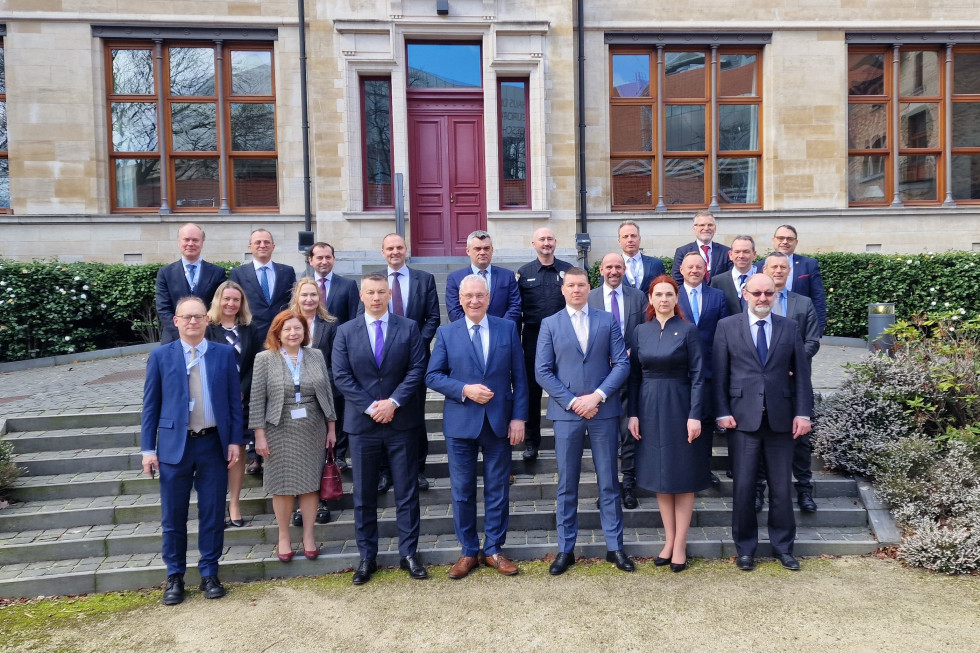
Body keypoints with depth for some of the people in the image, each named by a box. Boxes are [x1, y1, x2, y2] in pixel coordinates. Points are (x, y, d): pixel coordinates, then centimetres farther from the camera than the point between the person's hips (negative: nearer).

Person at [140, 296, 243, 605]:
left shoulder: (224, 353, 2)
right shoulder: (161, 356, 1)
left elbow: (234, 400, 3)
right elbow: (150, 405, 2)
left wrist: (234, 441, -2)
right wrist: (148, 449, -1)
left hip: (214, 444, 0)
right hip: (174, 445, 0)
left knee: (213, 514, 8)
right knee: (173, 517, 9)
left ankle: (209, 573, 23)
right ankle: (174, 576, 25)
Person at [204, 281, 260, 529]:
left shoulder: (248, 330, 9)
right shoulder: (208, 329, -1)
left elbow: (254, 365, 4)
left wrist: (241, 391, -8)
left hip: (242, 399, 3)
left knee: (239, 451, 5)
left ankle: (234, 505, 13)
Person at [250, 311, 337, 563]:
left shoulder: (316, 356, 4)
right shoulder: (265, 359, -3)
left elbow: (327, 393, 6)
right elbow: (257, 400, -4)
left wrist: (331, 427, 5)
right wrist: (259, 435, -8)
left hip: (313, 431, 2)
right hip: (280, 431, -2)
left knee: (310, 483, 6)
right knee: (283, 485, 6)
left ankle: (308, 535, 20)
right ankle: (283, 538, 21)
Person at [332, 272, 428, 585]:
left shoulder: (409, 328, 2)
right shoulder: (345, 332, 4)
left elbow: (417, 369, -4)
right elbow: (341, 376, -3)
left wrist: (393, 402, -14)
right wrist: (370, 407, -12)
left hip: (402, 422, 0)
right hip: (362, 424, 1)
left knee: (407, 492, 7)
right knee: (364, 495, 9)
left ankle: (408, 553, 19)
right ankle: (367, 557, 21)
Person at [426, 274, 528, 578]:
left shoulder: (508, 328, 3)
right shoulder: (446, 333, 2)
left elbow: (519, 376, 2)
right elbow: (432, 376, -1)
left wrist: (519, 417, -5)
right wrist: (464, 389, -16)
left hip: (499, 422, 0)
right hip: (461, 423, 0)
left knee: (498, 490, 9)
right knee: (462, 492, 8)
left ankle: (493, 549, 24)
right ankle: (469, 551, 23)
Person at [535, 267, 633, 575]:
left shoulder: (608, 321, 6)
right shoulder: (550, 324, 5)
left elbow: (622, 364, 0)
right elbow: (543, 371, -2)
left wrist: (597, 396, -12)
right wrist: (572, 401, -11)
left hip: (604, 411, 0)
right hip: (566, 413, 0)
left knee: (609, 482, 8)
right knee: (567, 485, 7)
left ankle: (614, 546, 20)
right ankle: (565, 549, 18)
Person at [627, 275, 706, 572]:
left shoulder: (688, 330, -4)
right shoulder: (641, 331, 5)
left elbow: (697, 376, -7)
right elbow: (634, 376, 6)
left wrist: (695, 416, -13)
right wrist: (633, 414, 1)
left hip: (680, 408, -3)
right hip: (650, 410, 4)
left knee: (683, 477, 4)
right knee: (660, 476, 10)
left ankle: (680, 545, 15)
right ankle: (669, 540, 22)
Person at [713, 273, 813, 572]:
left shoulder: (789, 327, 8)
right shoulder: (727, 327, 2)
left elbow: (801, 373, 6)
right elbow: (719, 374, 0)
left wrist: (802, 413, -1)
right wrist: (723, 413, -5)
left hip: (781, 418, 2)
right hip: (743, 418, -2)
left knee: (781, 487, 9)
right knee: (743, 486, 3)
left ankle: (783, 546, 26)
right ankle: (745, 548, 19)